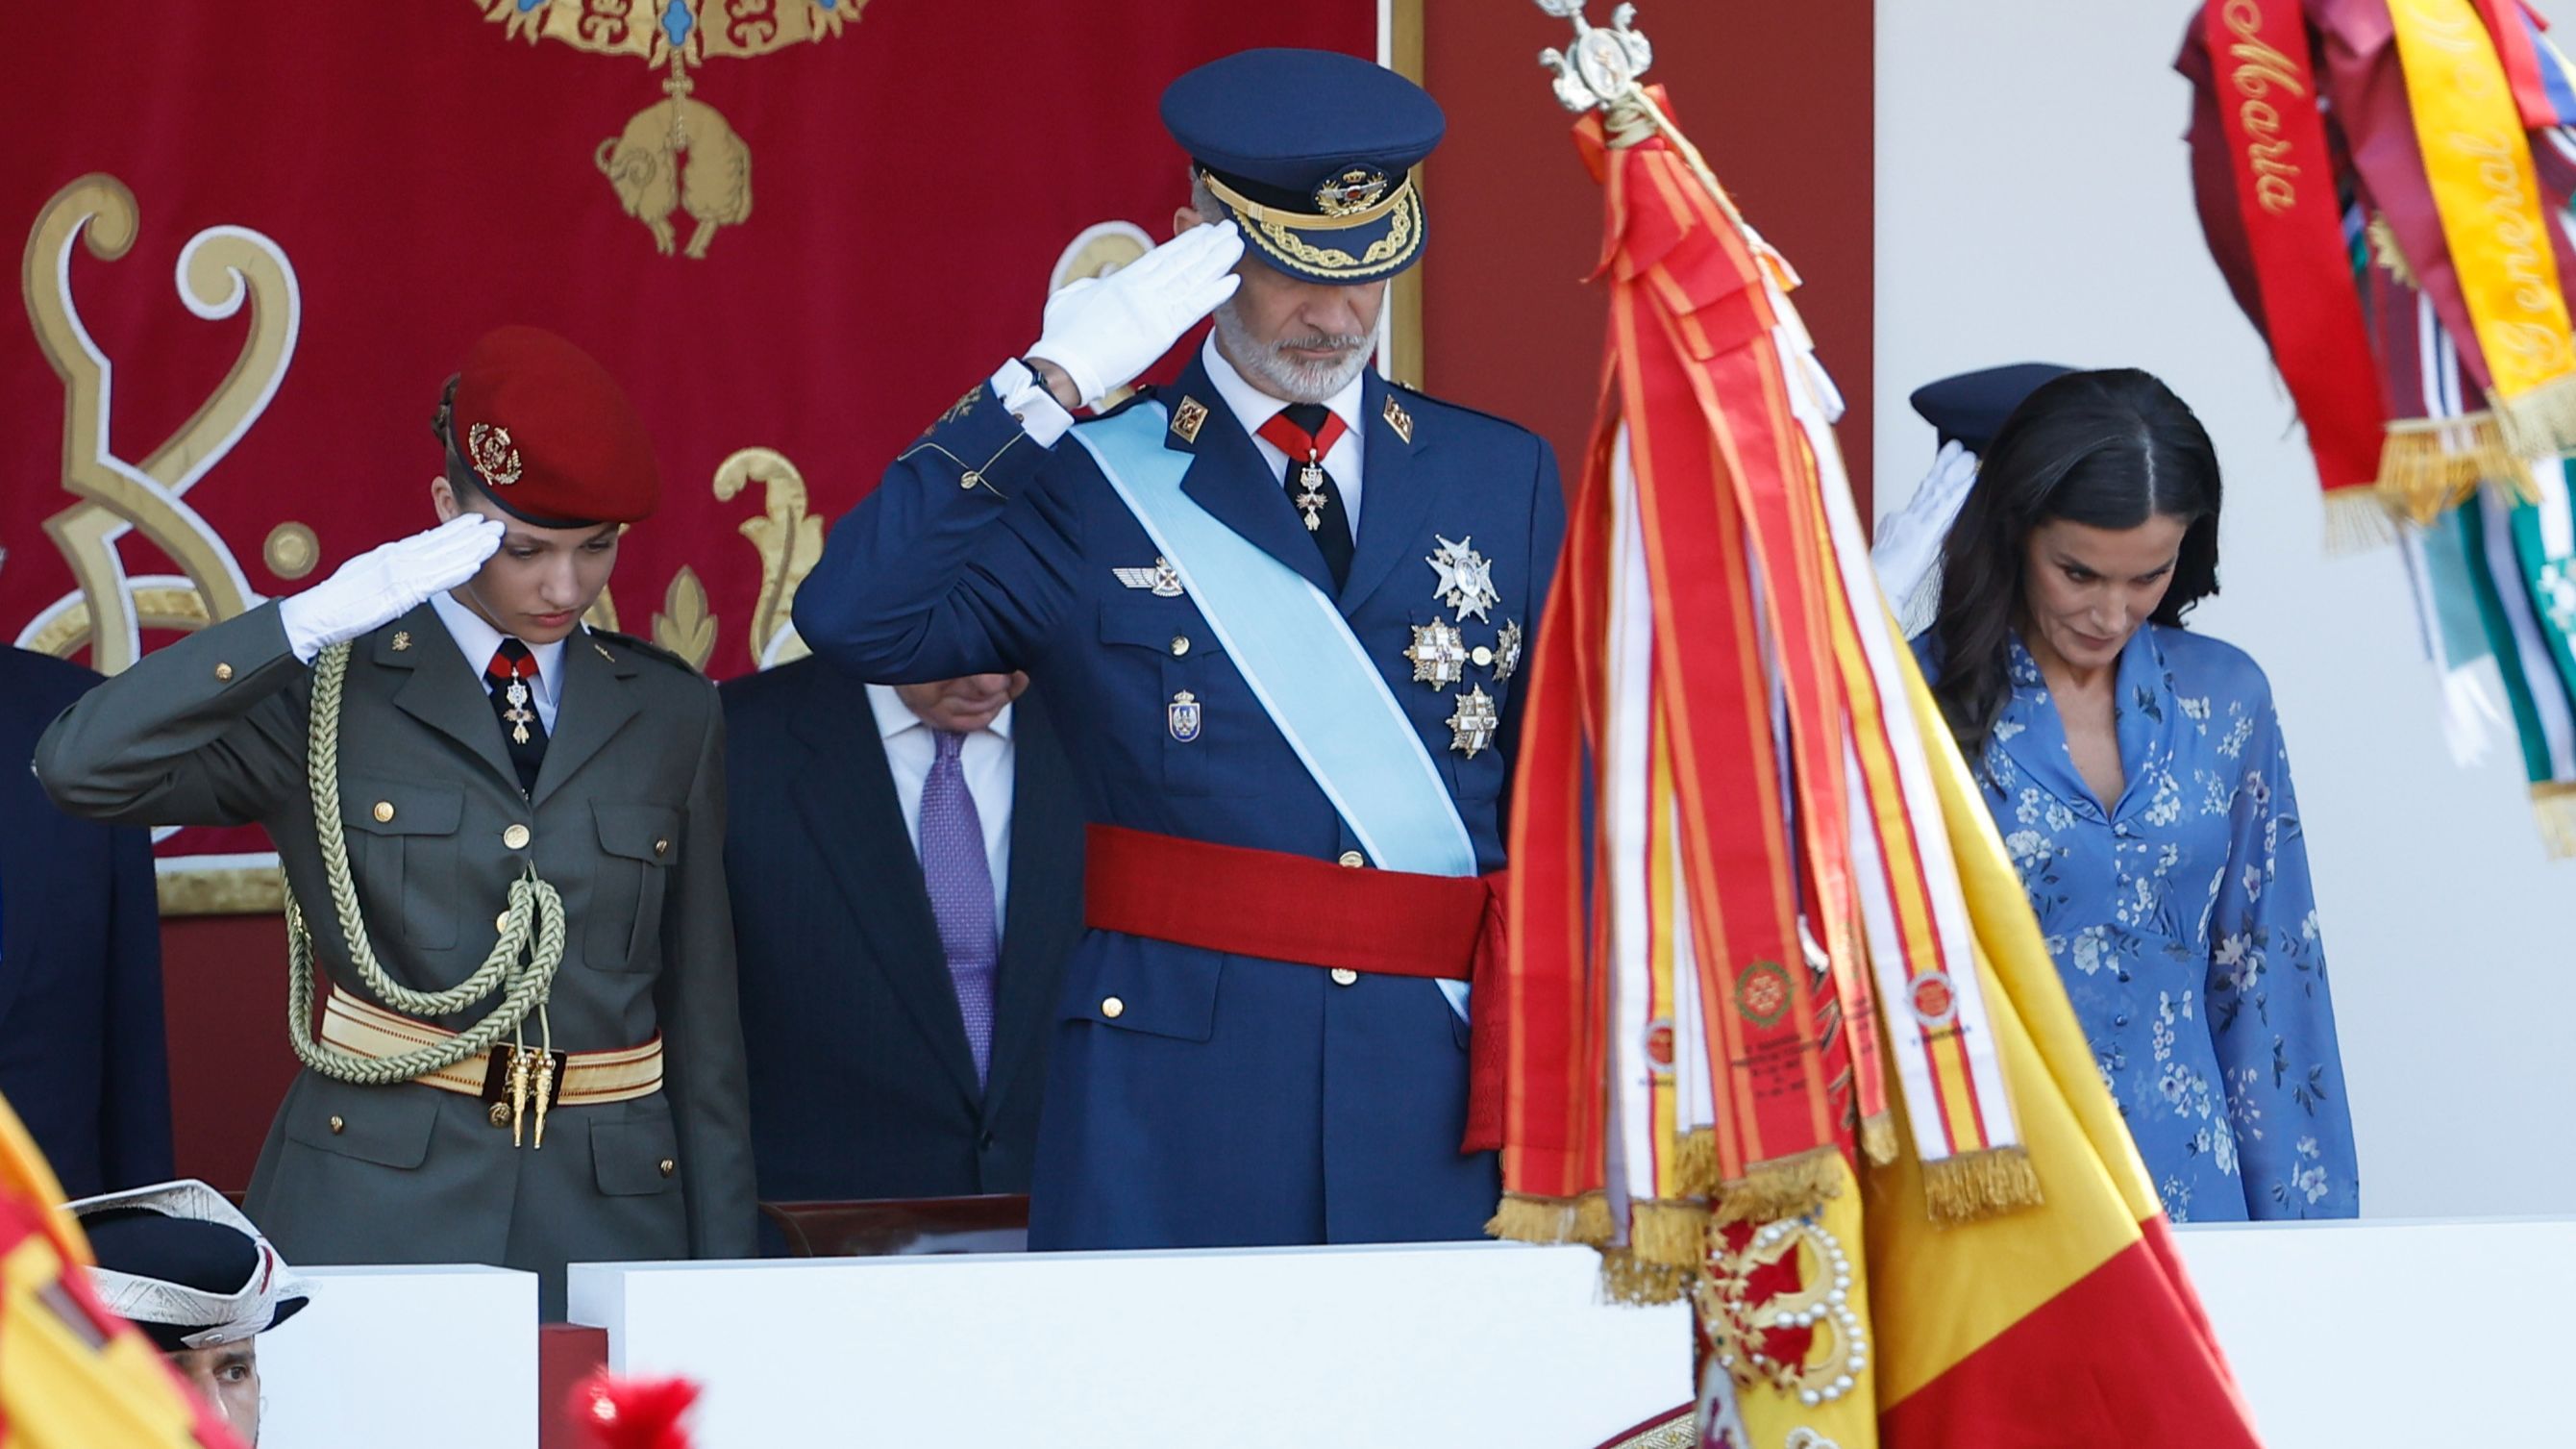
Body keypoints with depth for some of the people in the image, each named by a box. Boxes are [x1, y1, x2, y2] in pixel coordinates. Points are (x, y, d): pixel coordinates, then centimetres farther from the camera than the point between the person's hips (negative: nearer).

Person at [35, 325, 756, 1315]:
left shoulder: (670, 715, 13)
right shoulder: (324, 691, 2)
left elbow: (703, 1019, 13)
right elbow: (80, 768, -14)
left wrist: (724, 1278, 8)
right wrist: (314, 619, -18)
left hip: (611, 1220, 3)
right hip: (367, 1213, -2)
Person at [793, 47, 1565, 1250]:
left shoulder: (1502, 478, 13)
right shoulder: (1092, 484, 4)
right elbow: (850, 619, -12)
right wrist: (1046, 386, -14)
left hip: (1441, 1102, 2)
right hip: (1173, 1100, -2)